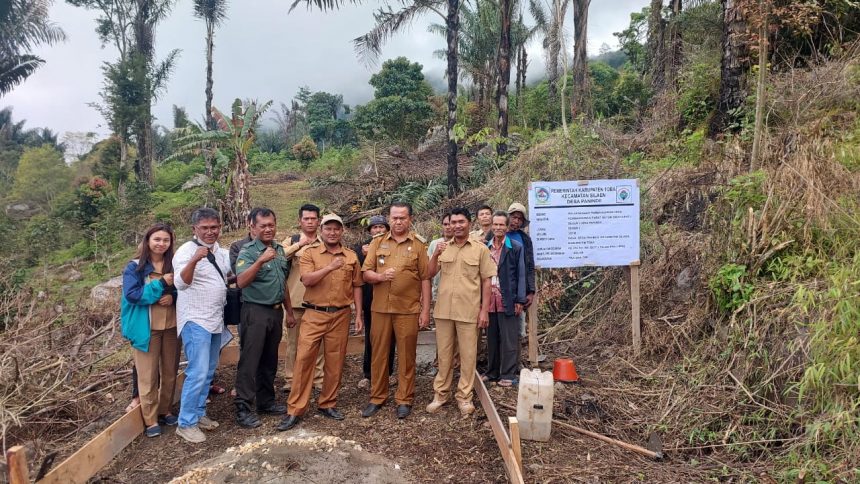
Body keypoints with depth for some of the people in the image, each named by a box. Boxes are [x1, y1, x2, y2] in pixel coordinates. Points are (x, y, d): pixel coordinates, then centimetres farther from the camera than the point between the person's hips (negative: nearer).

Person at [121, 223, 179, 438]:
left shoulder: (174, 265, 4)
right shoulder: (135, 267, -5)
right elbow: (131, 294, -14)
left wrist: (173, 296, -14)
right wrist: (161, 284, -17)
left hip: (171, 325, 4)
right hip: (147, 327, -3)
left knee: (170, 372, 12)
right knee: (148, 375, 2)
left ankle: (165, 411, 29)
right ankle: (150, 420, 12)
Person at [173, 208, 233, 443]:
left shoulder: (221, 252, 10)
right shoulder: (186, 251, -13)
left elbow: (227, 277, 27)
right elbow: (181, 283, -29)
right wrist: (194, 260, -44)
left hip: (216, 320, 8)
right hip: (195, 320, -8)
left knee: (209, 371, 14)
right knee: (198, 373, -11)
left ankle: (198, 413, 27)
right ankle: (186, 423, 1)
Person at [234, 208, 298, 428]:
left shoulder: (280, 249, 10)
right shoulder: (247, 251, -10)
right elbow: (241, 282, -26)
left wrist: (289, 312, 18)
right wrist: (260, 261, -38)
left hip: (276, 311, 7)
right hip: (255, 312, -6)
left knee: (270, 360, 15)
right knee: (249, 361, -2)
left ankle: (266, 401, 27)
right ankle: (243, 408, 6)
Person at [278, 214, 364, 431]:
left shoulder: (351, 256, 8)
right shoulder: (310, 253, 2)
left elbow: (356, 287, 11)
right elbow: (307, 280, -13)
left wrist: (359, 315, 6)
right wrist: (330, 267, -24)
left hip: (340, 316, 2)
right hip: (314, 315, -2)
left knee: (335, 362, 8)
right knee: (303, 359, -4)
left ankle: (328, 404, 24)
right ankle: (295, 410, 5)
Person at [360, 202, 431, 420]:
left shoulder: (418, 244, 2)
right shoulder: (377, 243, 8)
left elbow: (425, 279, 1)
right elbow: (366, 273, 6)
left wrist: (426, 310, -3)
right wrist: (380, 276, -16)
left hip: (408, 309, -2)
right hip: (380, 308, 2)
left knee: (406, 356, 5)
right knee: (379, 354, 9)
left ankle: (404, 399, 17)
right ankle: (377, 397, 22)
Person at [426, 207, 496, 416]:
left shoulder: (481, 249, -1)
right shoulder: (443, 247, 7)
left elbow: (486, 281, -1)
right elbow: (430, 274, 2)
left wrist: (485, 310, -5)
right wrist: (435, 254, -14)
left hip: (469, 311, -3)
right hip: (443, 310, 3)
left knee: (468, 355, 5)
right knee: (444, 354, 12)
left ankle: (464, 396, 18)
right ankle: (440, 393, 25)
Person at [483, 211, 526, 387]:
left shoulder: (516, 247, 0)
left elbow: (520, 275, -2)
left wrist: (519, 300, -8)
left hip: (508, 301, -4)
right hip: (489, 300, 4)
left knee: (509, 339, 2)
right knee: (491, 338, 12)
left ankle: (508, 375, 10)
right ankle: (492, 372, 23)